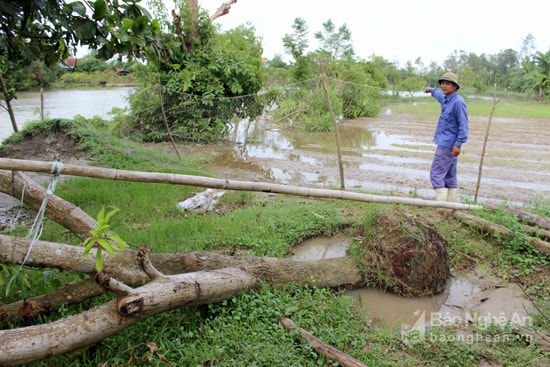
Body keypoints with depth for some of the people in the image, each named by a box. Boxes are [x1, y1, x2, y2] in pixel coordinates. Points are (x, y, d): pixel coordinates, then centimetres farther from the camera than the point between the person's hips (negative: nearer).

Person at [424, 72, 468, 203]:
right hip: (445, 143, 10)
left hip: (448, 145, -10)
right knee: (450, 176, 12)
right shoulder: (446, 99, 13)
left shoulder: (458, 102, -15)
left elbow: (463, 125, -19)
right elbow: (440, 95, 39)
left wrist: (458, 144, -25)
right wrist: (431, 90, 57)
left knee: (436, 173, -11)